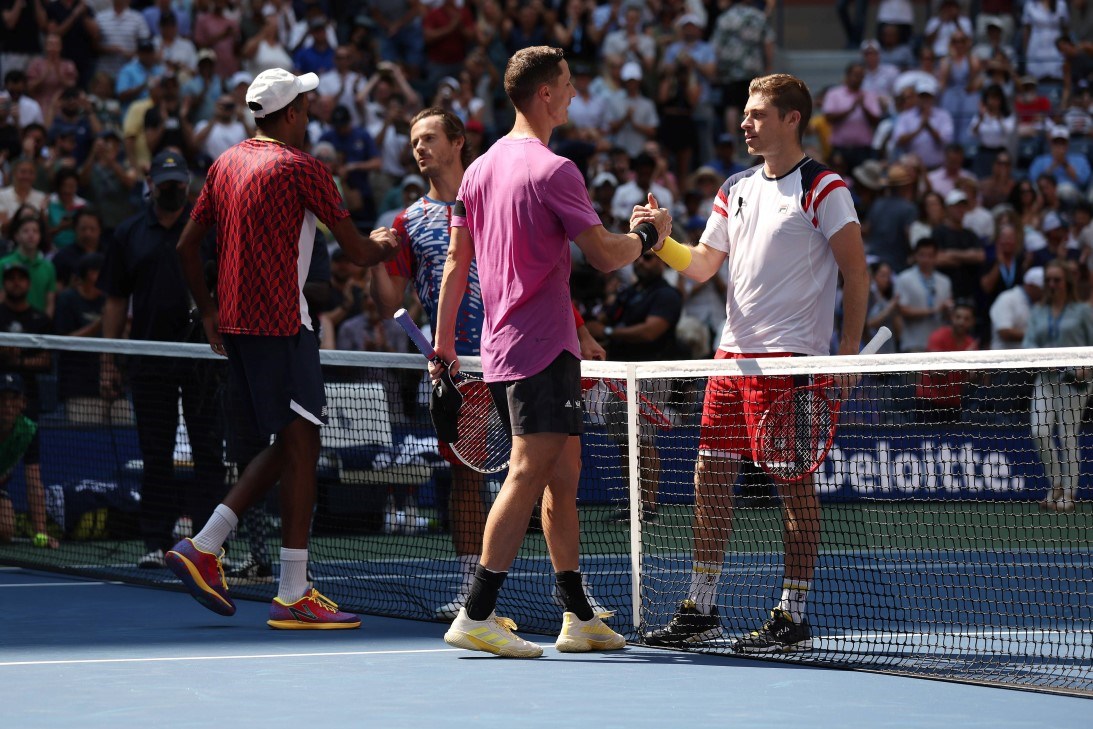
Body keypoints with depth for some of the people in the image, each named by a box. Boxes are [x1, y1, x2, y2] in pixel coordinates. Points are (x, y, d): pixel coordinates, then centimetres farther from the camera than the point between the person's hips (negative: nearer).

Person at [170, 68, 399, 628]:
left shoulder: (226, 163, 13)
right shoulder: (302, 168, -9)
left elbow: (187, 245, 16)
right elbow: (358, 252, -6)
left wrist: (209, 312, 23)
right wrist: (388, 247, 15)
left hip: (235, 324, 8)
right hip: (281, 324, -8)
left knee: (287, 445, 16)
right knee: (301, 445, -5)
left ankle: (202, 548, 9)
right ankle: (293, 596, -7)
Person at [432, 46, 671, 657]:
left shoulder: (481, 169, 13)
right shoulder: (553, 170, -12)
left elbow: (456, 263, 16)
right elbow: (605, 256, -13)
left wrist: (444, 343, 20)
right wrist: (647, 234, 7)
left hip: (500, 349, 9)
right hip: (543, 348, -9)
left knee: (564, 476, 12)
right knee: (528, 475, -11)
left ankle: (580, 618, 14)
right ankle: (477, 615, -16)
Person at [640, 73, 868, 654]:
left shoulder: (822, 188, -5)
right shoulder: (736, 189, 15)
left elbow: (855, 272, -6)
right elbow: (702, 267, 16)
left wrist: (848, 351, -13)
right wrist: (664, 244, -4)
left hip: (790, 356, -7)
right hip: (732, 353, 7)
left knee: (794, 482, -4)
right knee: (711, 477, 6)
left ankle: (793, 618, 0)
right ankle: (700, 611, 12)